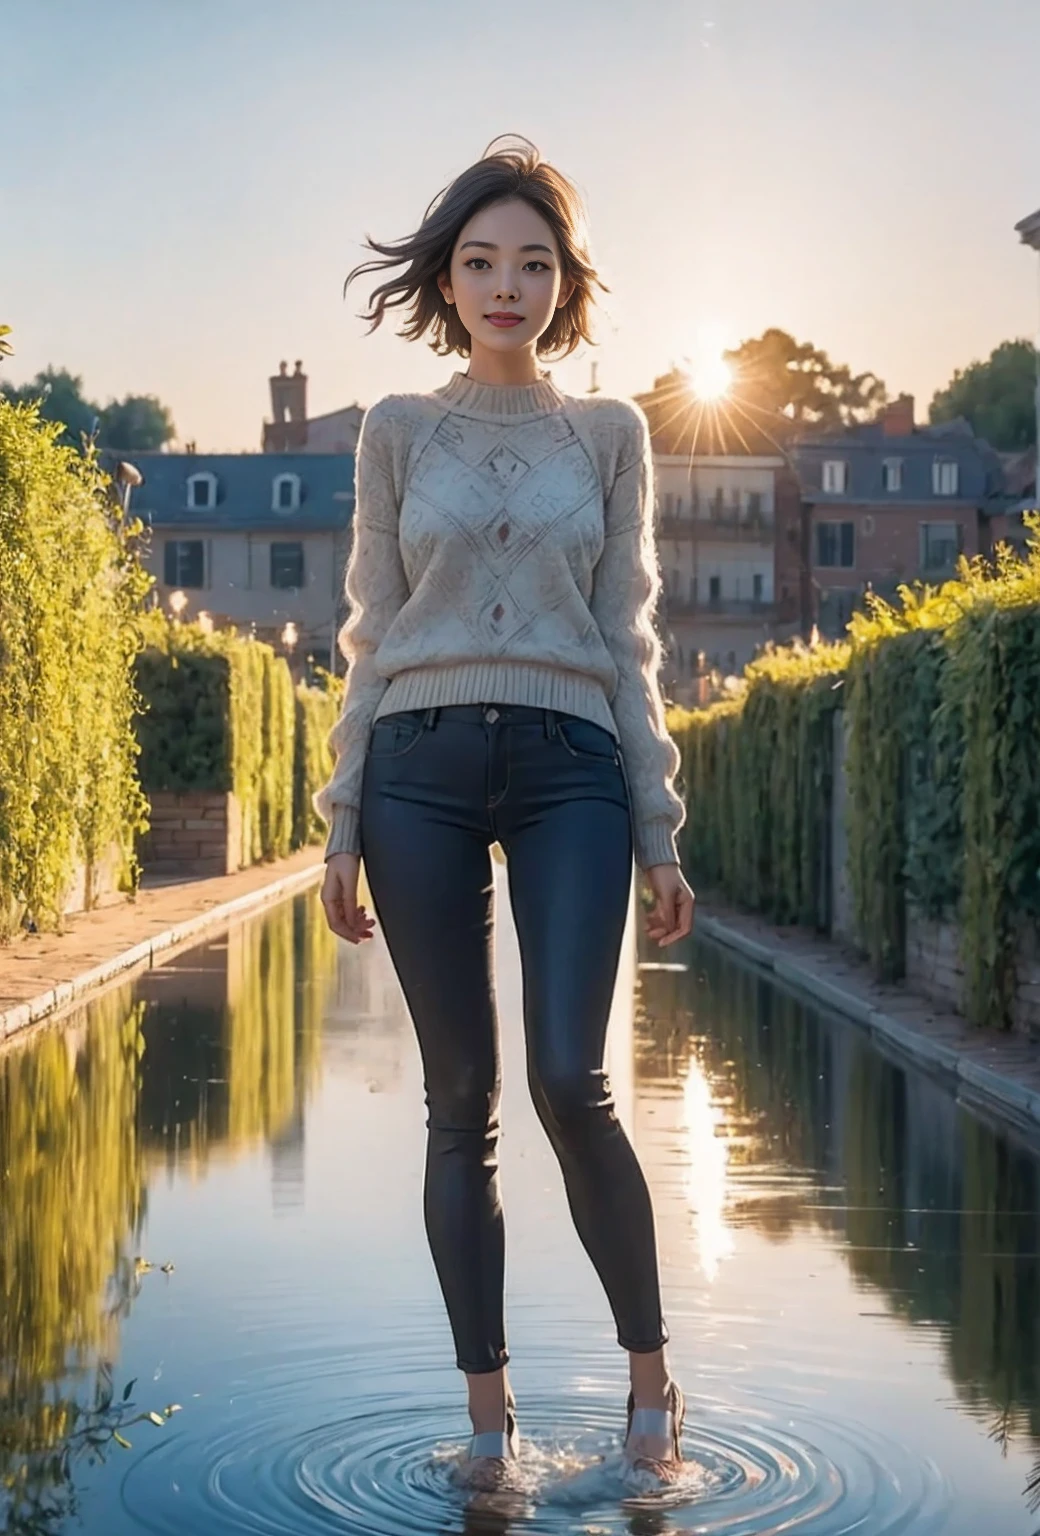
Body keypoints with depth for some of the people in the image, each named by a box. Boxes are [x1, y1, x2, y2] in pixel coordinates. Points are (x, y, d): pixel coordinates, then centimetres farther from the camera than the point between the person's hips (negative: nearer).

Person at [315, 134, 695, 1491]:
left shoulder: (610, 435, 11)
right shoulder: (398, 433, 10)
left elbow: (628, 640, 10)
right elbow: (372, 638, 9)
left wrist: (660, 830, 5)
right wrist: (344, 824, 4)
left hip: (569, 765, 0)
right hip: (422, 766, 1)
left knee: (570, 1081, -13)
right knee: (461, 1100, 1)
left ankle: (649, 1366, 8)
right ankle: (489, 1406, 12)